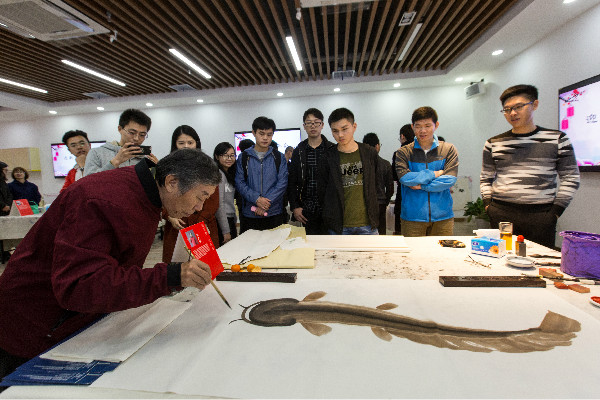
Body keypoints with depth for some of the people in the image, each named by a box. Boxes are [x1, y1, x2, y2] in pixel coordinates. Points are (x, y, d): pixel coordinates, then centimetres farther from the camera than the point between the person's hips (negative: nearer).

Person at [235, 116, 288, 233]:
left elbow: (282, 183, -3)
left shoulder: (279, 157, 5)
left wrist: (267, 202, -14)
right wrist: (256, 199, -16)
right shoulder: (244, 157, 5)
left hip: (274, 213, 0)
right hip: (249, 213, 0)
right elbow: (239, 183, -1)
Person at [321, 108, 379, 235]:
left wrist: (374, 216, 11)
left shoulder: (370, 153, 5)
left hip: (367, 224, 2)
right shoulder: (328, 157, -1)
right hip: (338, 226, -1)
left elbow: (375, 185, 14)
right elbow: (323, 191, 4)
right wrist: (329, 220, 0)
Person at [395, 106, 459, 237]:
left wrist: (421, 185, -11)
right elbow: (404, 177, -13)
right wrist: (434, 174, -8)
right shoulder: (403, 152, 2)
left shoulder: (449, 150, 6)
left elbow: (450, 180, -6)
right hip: (412, 217, -1)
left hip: (442, 217, 1)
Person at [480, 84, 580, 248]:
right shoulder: (493, 143, 9)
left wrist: (556, 211, -1)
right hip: (501, 214, 1)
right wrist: (488, 205, 1)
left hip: (541, 215, 0)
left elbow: (571, 178, 8)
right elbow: (486, 178, 13)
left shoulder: (557, 139, 8)